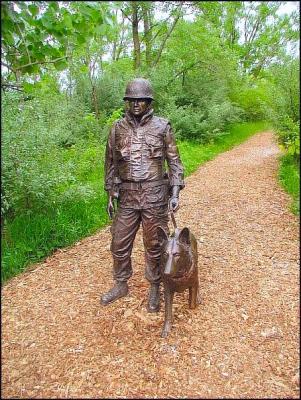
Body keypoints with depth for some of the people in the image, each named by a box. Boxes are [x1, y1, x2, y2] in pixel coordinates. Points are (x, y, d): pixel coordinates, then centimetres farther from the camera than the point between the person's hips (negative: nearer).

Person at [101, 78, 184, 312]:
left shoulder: (162, 126, 0)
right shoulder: (118, 128, 7)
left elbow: (174, 161, 2)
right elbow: (111, 163, 11)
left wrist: (175, 193, -7)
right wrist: (111, 196, 8)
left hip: (155, 196, -2)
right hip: (127, 196, 3)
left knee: (154, 246, 8)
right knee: (119, 244, 10)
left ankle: (155, 289, 28)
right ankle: (121, 285, 32)